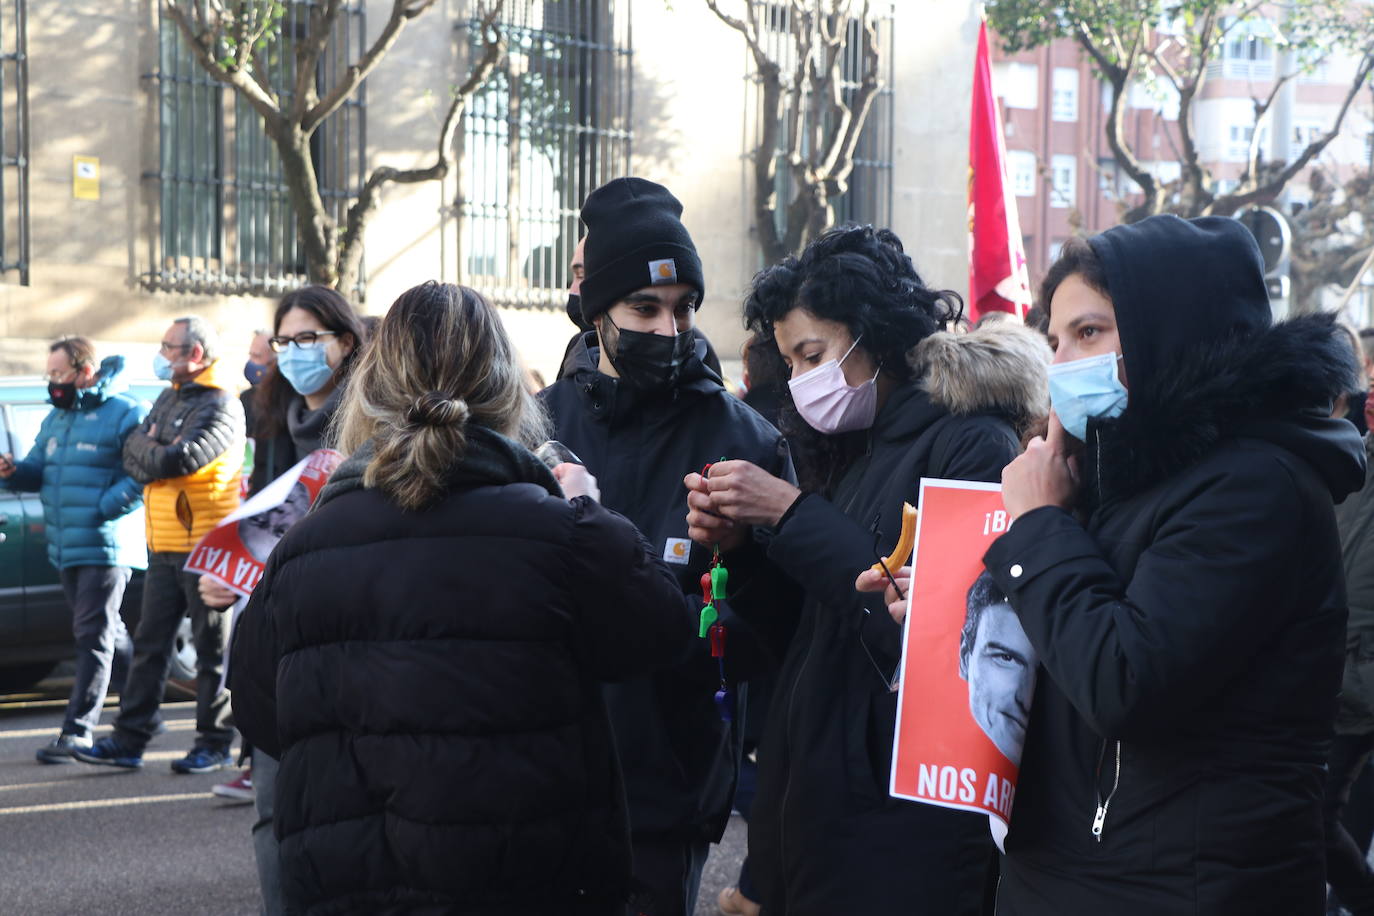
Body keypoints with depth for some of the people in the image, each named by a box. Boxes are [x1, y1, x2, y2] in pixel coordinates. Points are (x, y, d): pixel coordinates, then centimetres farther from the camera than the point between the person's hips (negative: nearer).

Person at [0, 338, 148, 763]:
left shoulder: (126, 413, -11)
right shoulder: (56, 418, 16)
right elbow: (38, 470, 19)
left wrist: (101, 509, -22)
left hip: (105, 547, -8)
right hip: (65, 549, 8)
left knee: (93, 636, -7)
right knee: (109, 633, 16)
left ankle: (77, 731, -6)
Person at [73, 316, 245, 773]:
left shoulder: (220, 406, -13)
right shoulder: (170, 397, 15)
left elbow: (177, 461, -24)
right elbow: (134, 449, 10)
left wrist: (148, 452, -5)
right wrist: (157, 453, -10)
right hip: (164, 544, 8)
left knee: (212, 647, 2)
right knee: (149, 643, 9)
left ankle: (214, 744, 9)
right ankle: (129, 739, 13)